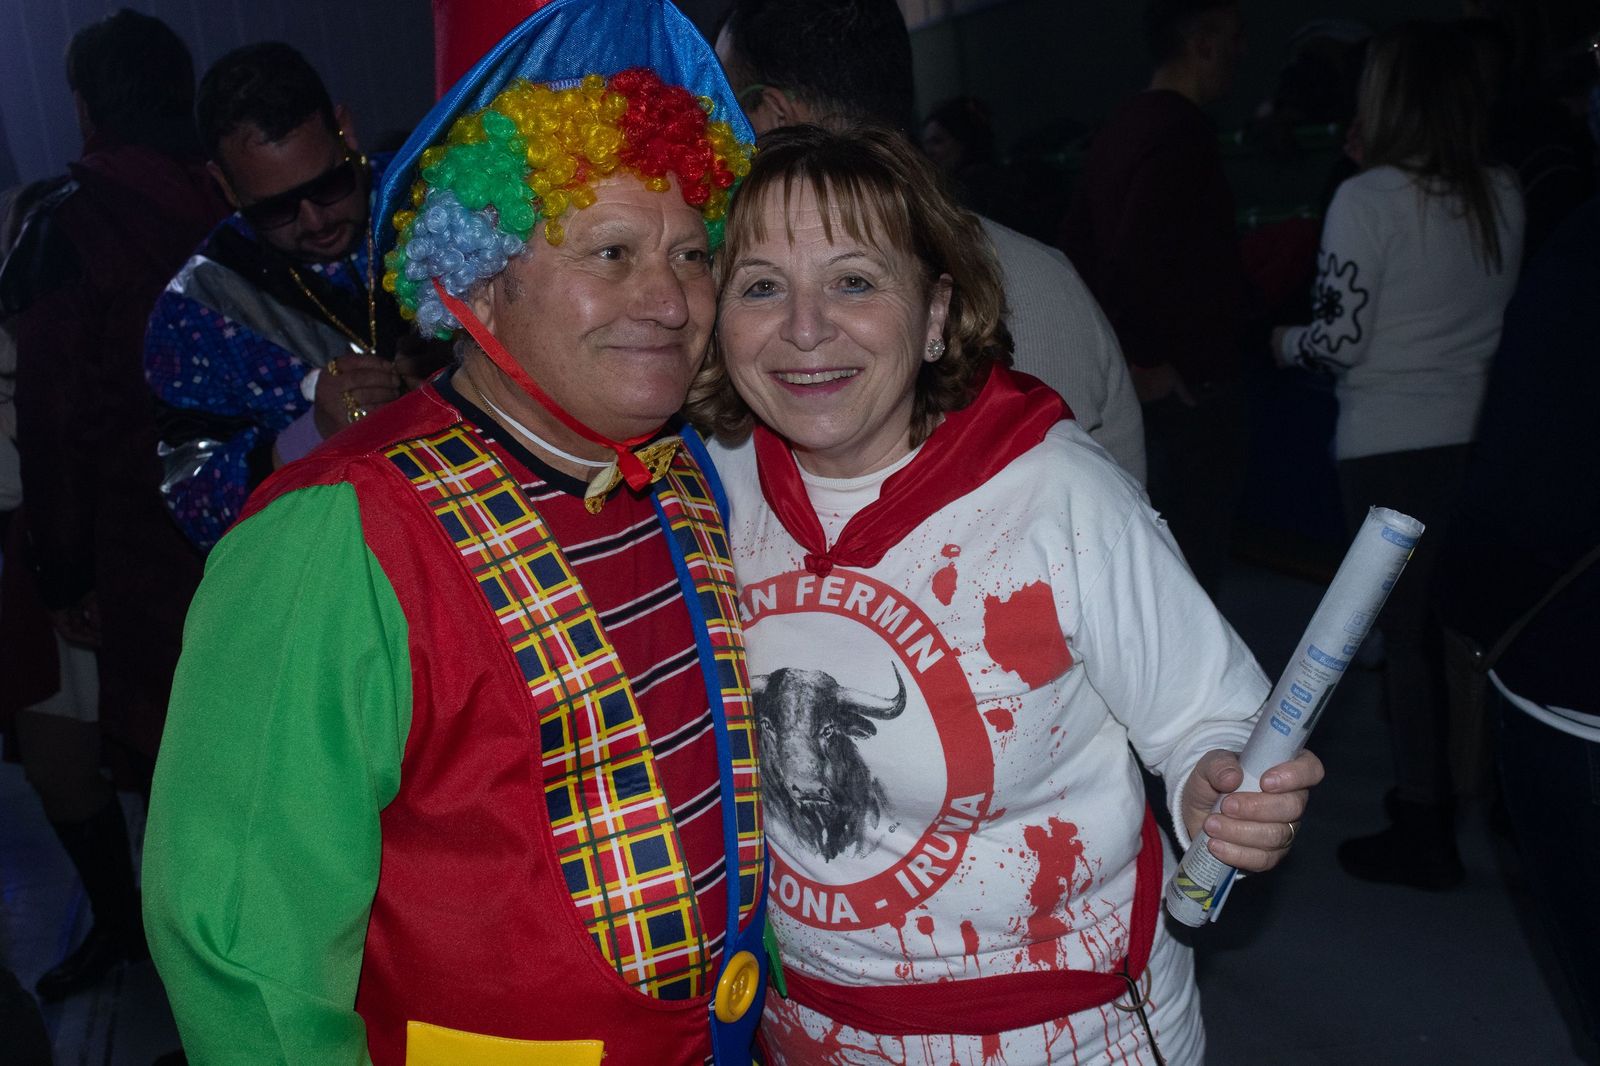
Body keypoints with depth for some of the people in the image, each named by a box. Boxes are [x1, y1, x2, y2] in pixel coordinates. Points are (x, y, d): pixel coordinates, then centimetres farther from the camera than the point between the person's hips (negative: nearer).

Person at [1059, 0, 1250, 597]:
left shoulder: (1122, 127, 11)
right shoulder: (1181, 134, -19)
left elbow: (1075, 241, 15)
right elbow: (1135, 261, -29)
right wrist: (1148, 363, -17)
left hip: (1152, 384, 10)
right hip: (1189, 386, -10)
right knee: (1195, 555, -1)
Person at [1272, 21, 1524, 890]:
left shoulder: (1367, 199, -13)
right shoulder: (1502, 194, 3)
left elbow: (1338, 342, -15)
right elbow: (1497, 312, 14)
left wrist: (1282, 341, 5)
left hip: (1391, 448, -5)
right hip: (1482, 437, 5)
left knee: (1406, 630, 4)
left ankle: (1423, 832, 14)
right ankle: (1467, 792, 32)